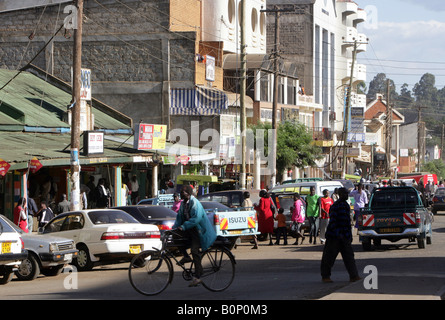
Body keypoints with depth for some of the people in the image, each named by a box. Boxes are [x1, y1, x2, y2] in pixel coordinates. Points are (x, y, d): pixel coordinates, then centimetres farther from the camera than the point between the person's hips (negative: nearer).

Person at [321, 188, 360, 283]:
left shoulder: (346, 205, 13)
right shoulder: (335, 206, -14)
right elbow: (332, 221, -20)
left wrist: (350, 235, 22)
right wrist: (337, 233, -27)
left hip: (345, 237, 8)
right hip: (334, 236, -8)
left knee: (349, 255, -1)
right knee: (329, 256, 1)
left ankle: (353, 276, -4)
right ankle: (325, 276, 12)